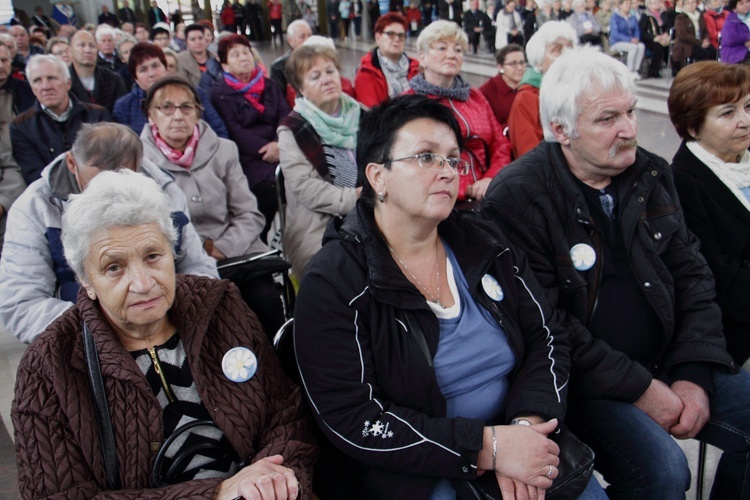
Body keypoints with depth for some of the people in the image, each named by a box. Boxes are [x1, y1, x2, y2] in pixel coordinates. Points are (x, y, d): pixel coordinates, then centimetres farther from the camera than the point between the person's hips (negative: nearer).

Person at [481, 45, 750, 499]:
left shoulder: (651, 175, 7)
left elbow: (692, 274, 10)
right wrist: (636, 388, -17)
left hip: (664, 366, 7)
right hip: (582, 383, -7)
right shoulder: (517, 198, -15)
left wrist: (694, 374, -2)